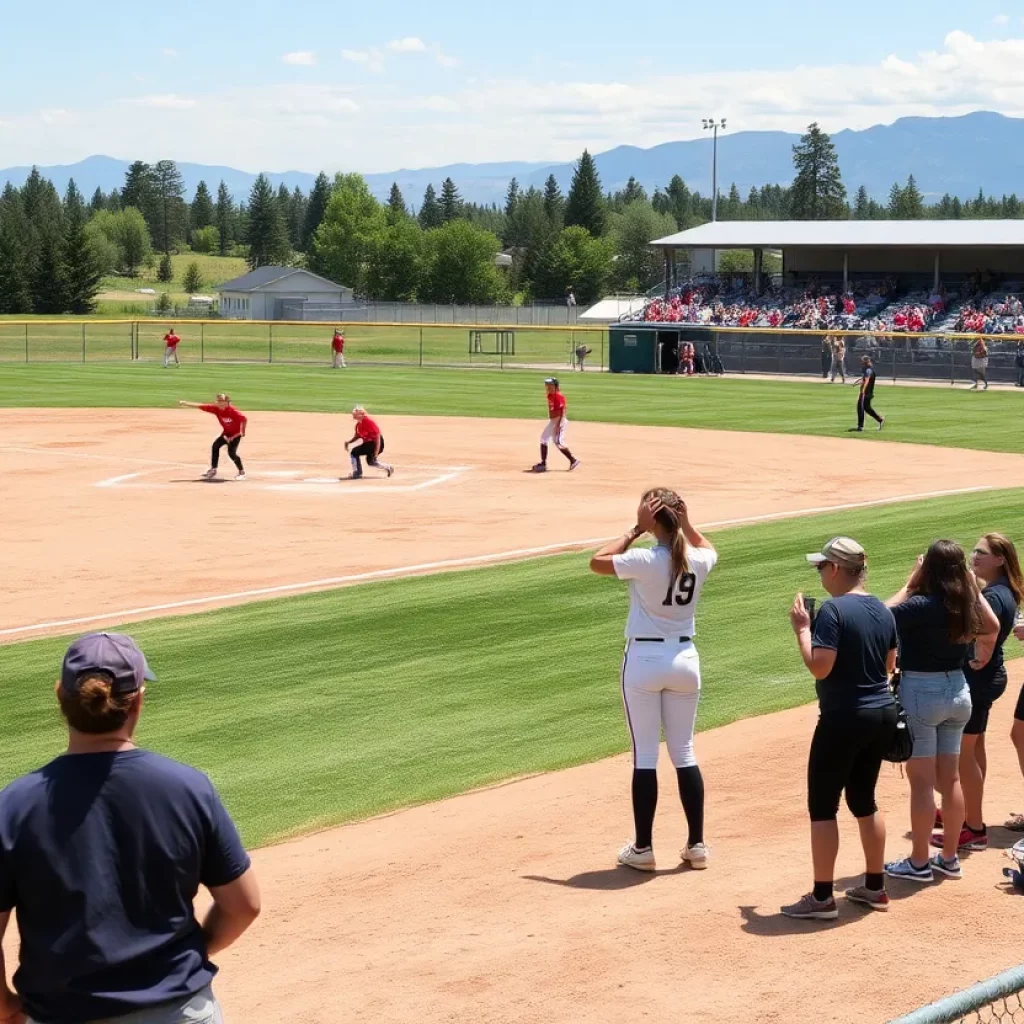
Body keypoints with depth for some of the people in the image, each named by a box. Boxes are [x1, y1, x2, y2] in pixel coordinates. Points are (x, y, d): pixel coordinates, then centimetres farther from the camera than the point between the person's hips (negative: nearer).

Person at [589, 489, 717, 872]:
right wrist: (685, 523, 8)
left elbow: (597, 562, -4)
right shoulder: (699, 561, -3)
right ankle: (697, 845, 14)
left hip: (644, 659, -4)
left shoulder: (645, 561, -18)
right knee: (684, 753, 13)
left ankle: (642, 848, 7)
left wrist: (634, 531, -5)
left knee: (645, 755, 2)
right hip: (684, 658, 4)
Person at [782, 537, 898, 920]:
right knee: (863, 800, 20)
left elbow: (819, 668, -22)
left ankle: (822, 898, 1)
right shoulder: (882, 610, 7)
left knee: (822, 805, 1)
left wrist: (802, 628, -10)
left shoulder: (833, 610, -17)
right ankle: (874, 887, 26)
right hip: (883, 715, 8)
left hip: (844, 719, -8)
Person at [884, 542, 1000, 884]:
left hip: (921, 692, -6)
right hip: (958, 690, 6)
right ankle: (949, 858, 22)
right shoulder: (967, 604, -1)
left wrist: (910, 583, -6)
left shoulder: (921, 606, -21)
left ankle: (919, 863, 7)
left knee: (922, 781, 1)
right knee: (950, 778, 14)